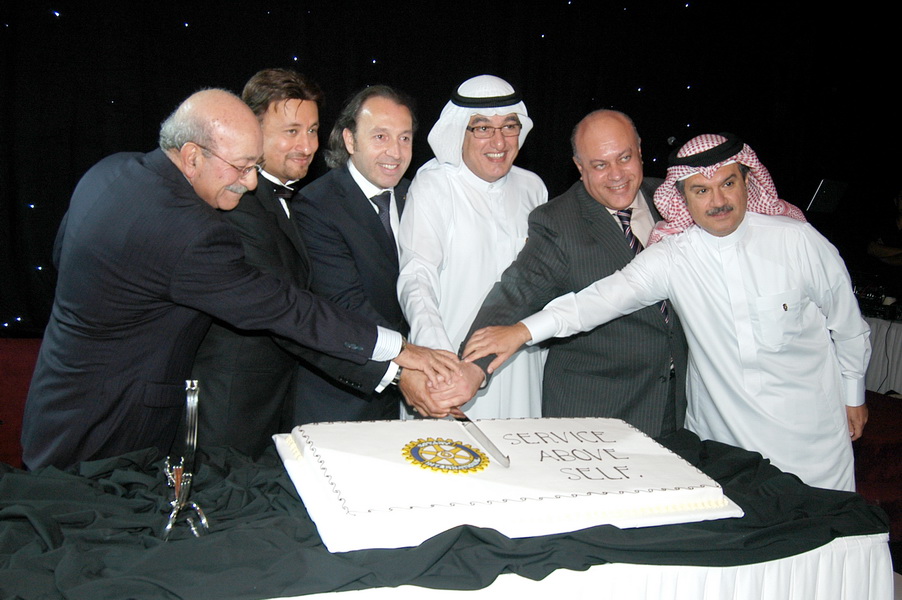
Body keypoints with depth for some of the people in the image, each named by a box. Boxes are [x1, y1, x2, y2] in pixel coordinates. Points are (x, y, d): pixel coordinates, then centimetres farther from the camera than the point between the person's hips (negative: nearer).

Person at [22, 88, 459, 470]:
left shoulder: (109, 171, -3)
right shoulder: (189, 234, -32)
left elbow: (62, 252, 13)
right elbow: (282, 310, -29)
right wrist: (398, 349, -23)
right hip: (110, 436, -9)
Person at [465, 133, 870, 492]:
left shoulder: (798, 241, -9)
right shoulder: (672, 256, -10)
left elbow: (848, 324, 4)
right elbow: (610, 294, -25)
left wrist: (853, 394, 14)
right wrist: (524, 330, -38)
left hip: (809, 431, 0)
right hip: (720, 436, 0)